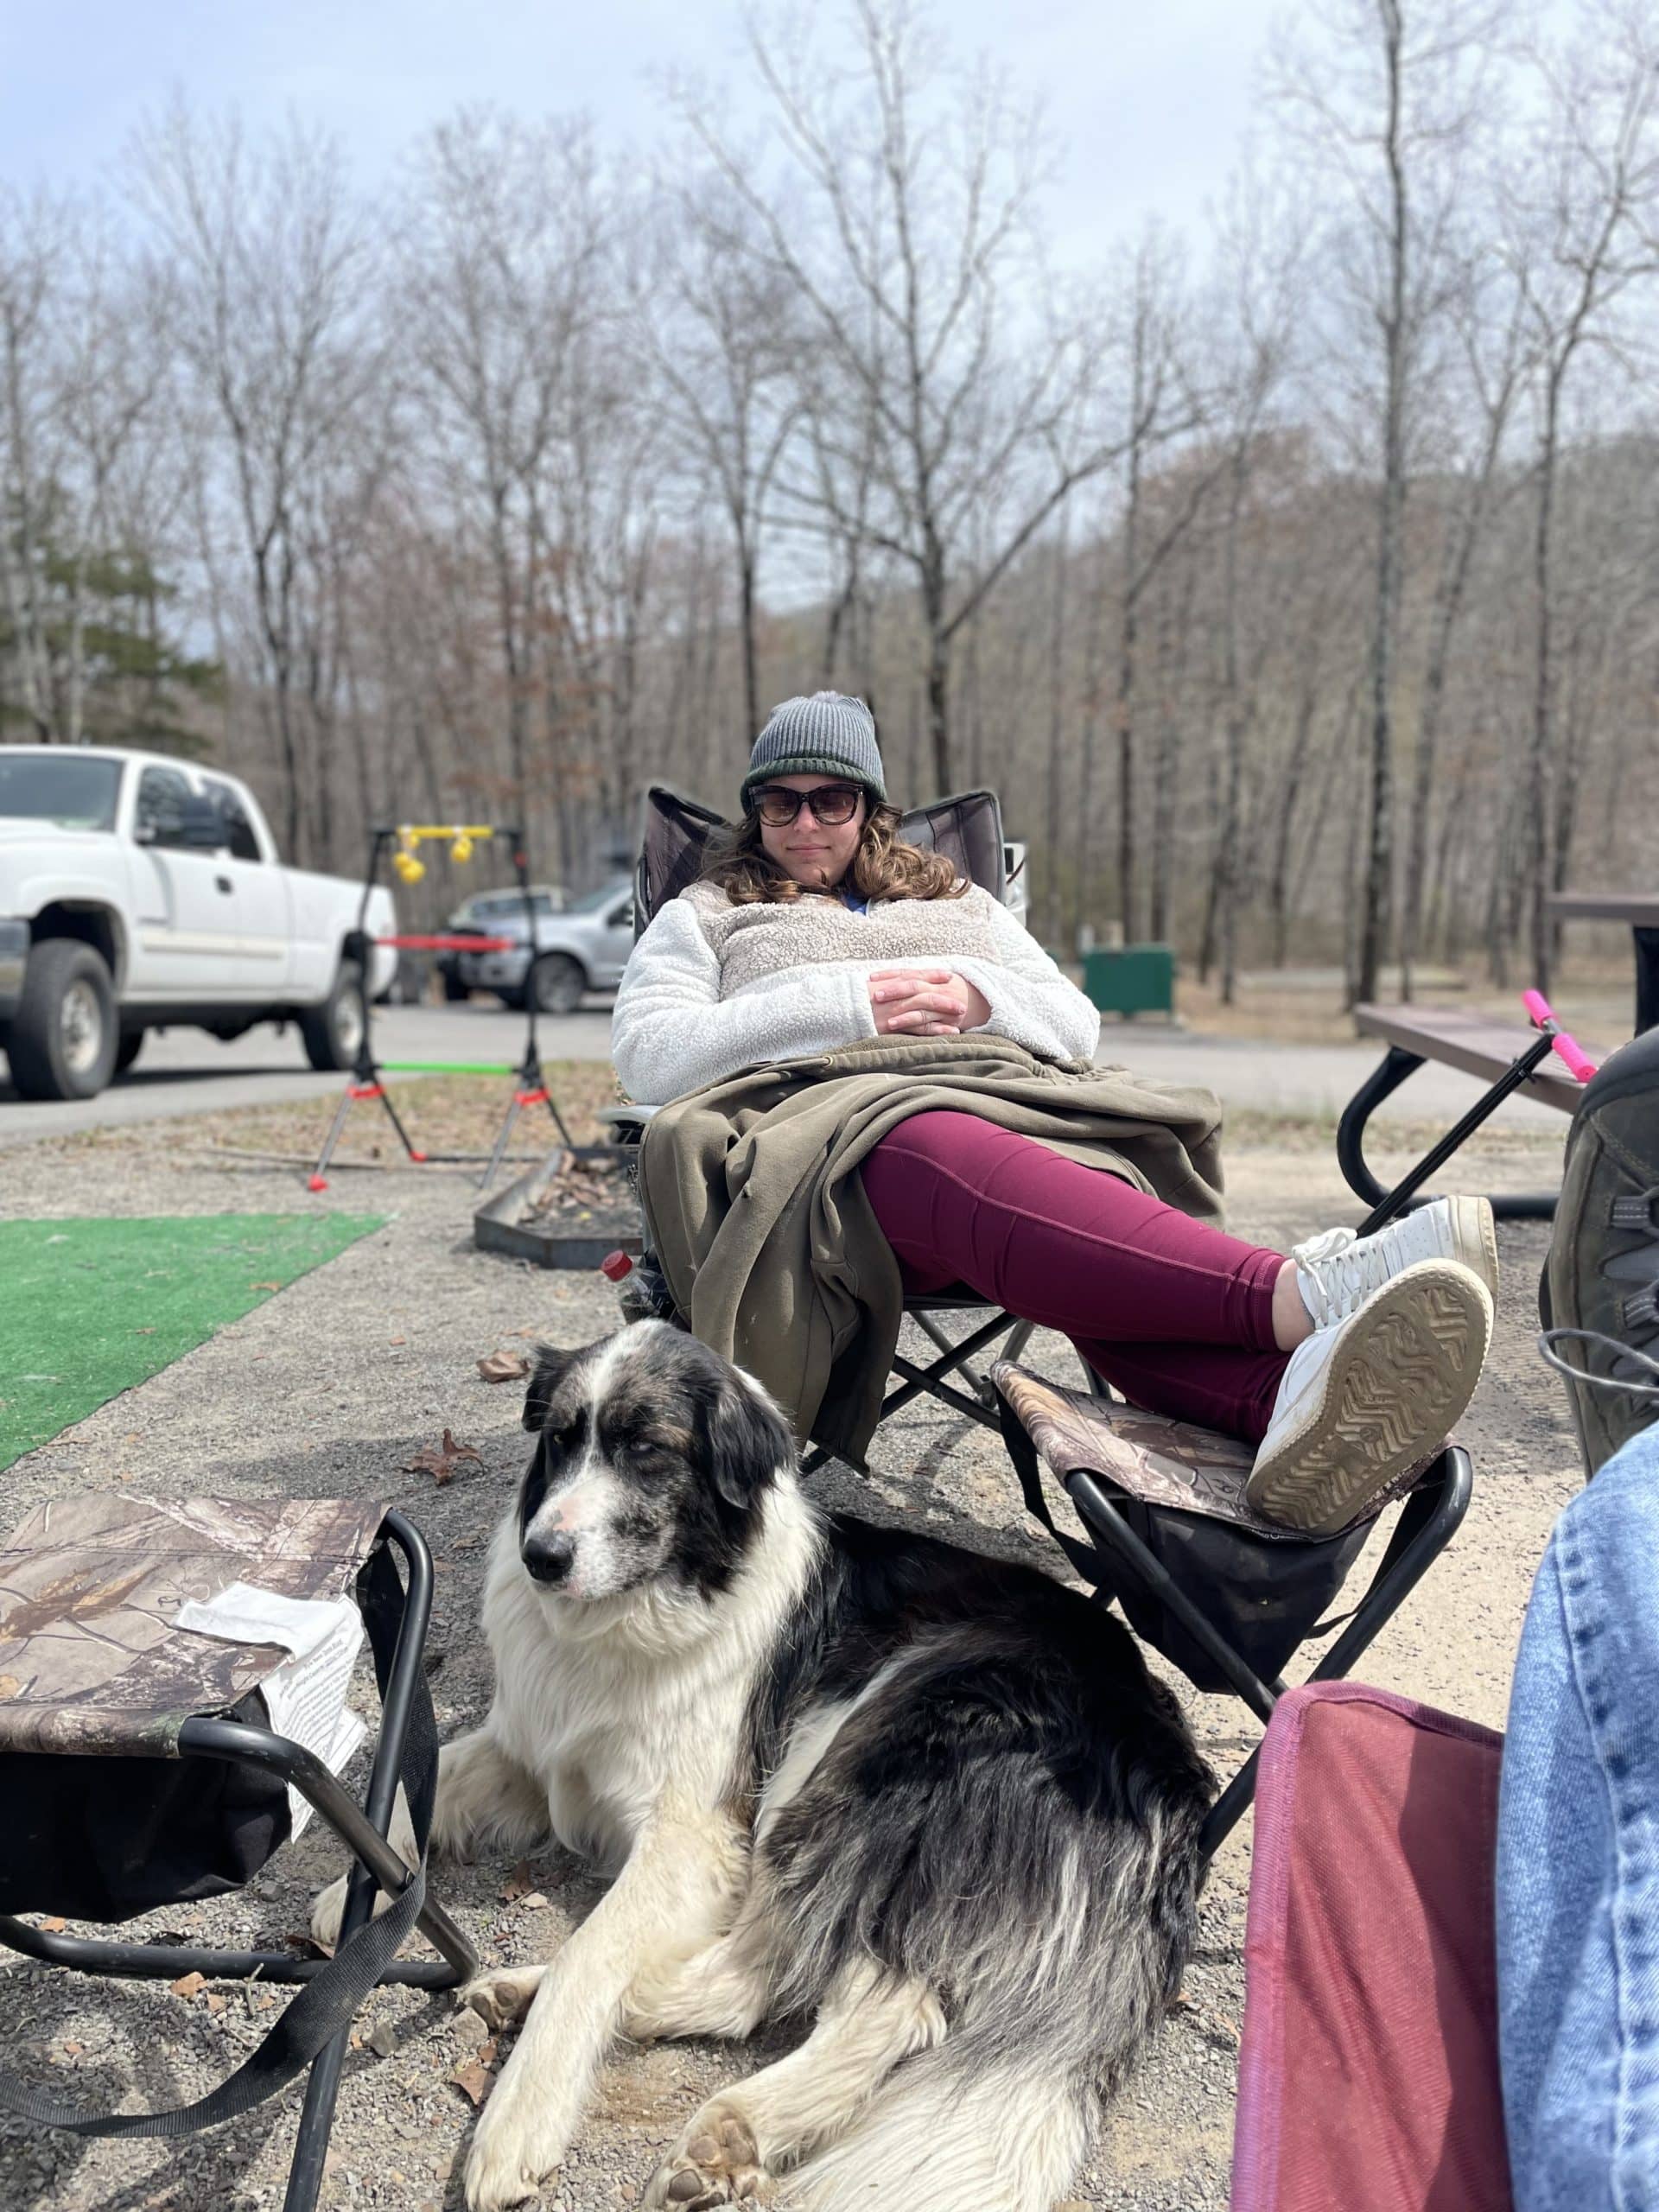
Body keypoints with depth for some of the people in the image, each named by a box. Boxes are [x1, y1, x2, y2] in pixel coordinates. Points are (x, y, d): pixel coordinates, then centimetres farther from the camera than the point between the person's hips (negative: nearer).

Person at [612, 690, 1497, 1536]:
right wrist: (843, 1004, -2)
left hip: (1011, 1105, 3)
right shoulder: (706, 918, 28)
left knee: (1090, 1221, -37)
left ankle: (1294, 1403, -68)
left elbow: (1078, 1024, 26)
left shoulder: (958, 903, 36)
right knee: (968, 1166, -42)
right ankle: (1302, 1297, -66)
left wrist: (979, 996, 3)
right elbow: (647, 1054, 8)